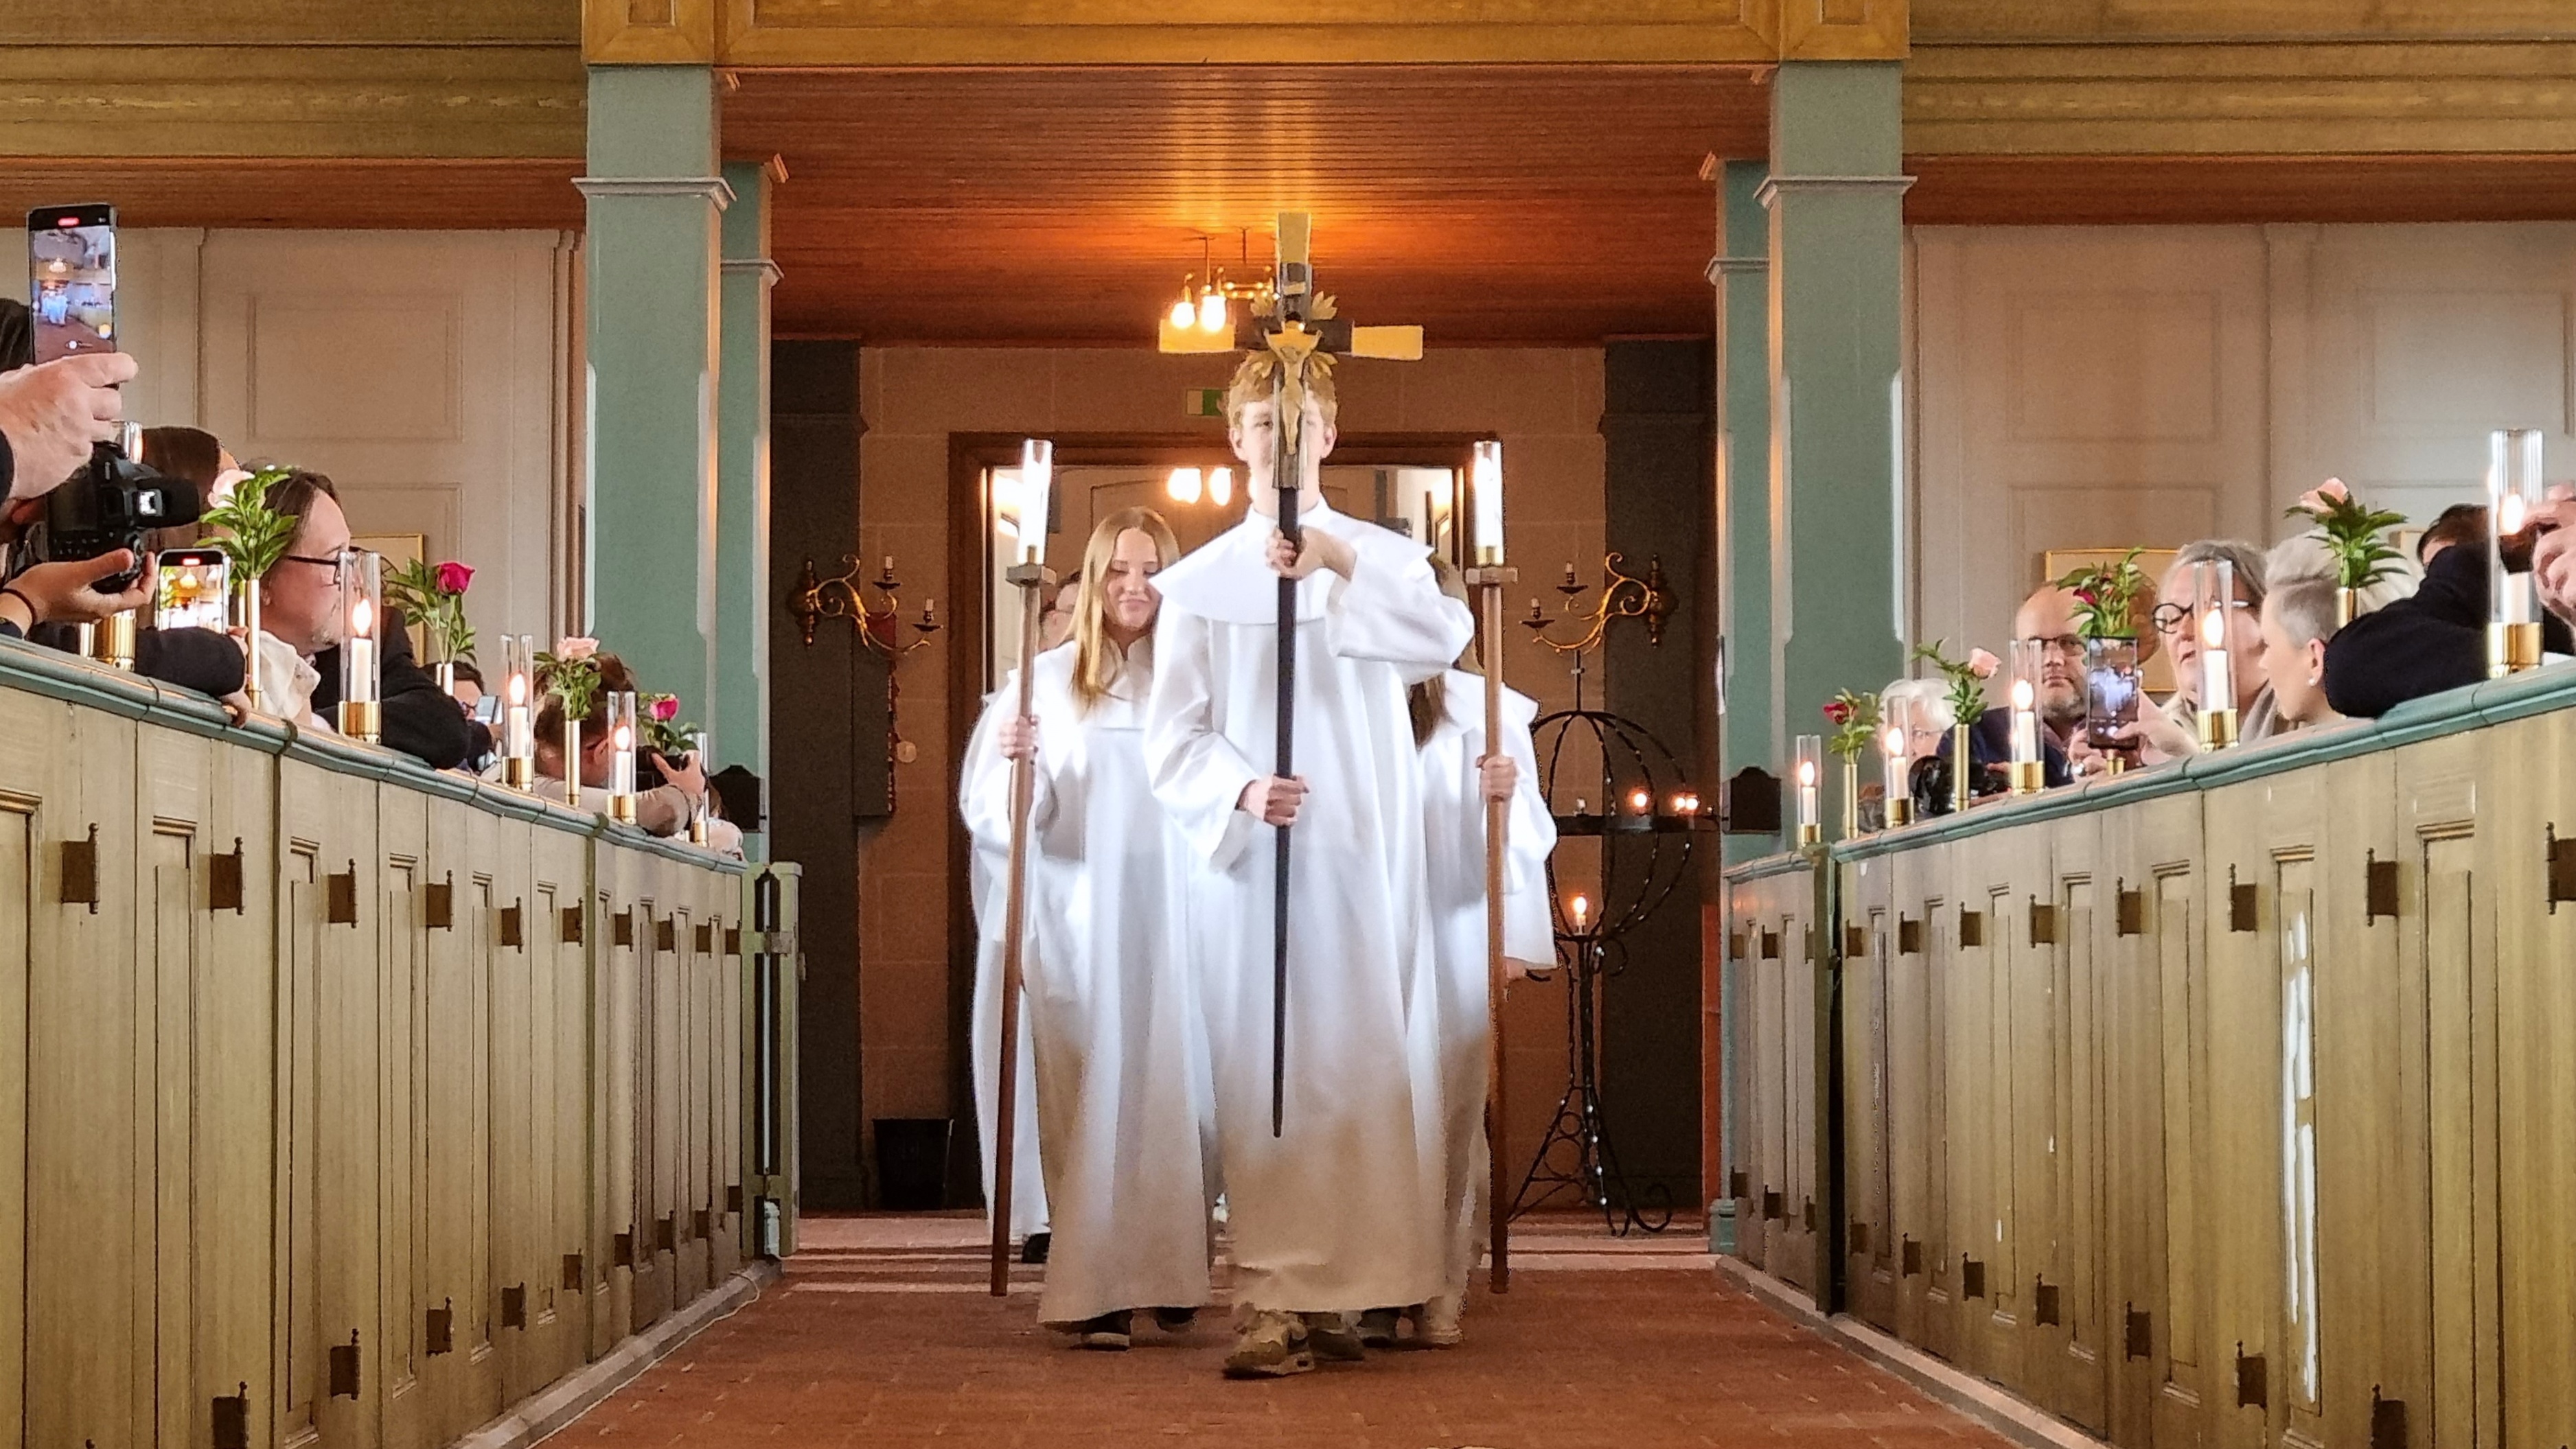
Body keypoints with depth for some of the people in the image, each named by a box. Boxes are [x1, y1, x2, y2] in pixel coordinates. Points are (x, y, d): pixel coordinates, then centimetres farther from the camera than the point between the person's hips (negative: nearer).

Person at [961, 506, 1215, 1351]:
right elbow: (998, 817, 1)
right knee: (1090, 1102, -3)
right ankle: (1095, 1292, -1)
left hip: (1177, 924, 1)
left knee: (1174, 1098, 2)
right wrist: (1014, 761, -17)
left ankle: (1168, 1276, 16)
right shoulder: (1049, 682, 6)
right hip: (1080, 926, -1)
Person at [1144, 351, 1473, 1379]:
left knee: (1363, 1071, -1)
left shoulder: (1385, 557, 10)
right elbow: (1173, 736, 2)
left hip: (1365, 859, 1)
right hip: (1247, 858, -1)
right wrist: (1240, 792, -17)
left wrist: (1344, 567, -23)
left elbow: (1445, 638, -11)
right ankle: (1268, 1302, -5)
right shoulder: (1199, 582, 9)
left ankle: (1336, 1291, 6)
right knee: (1262, 1075, -5)